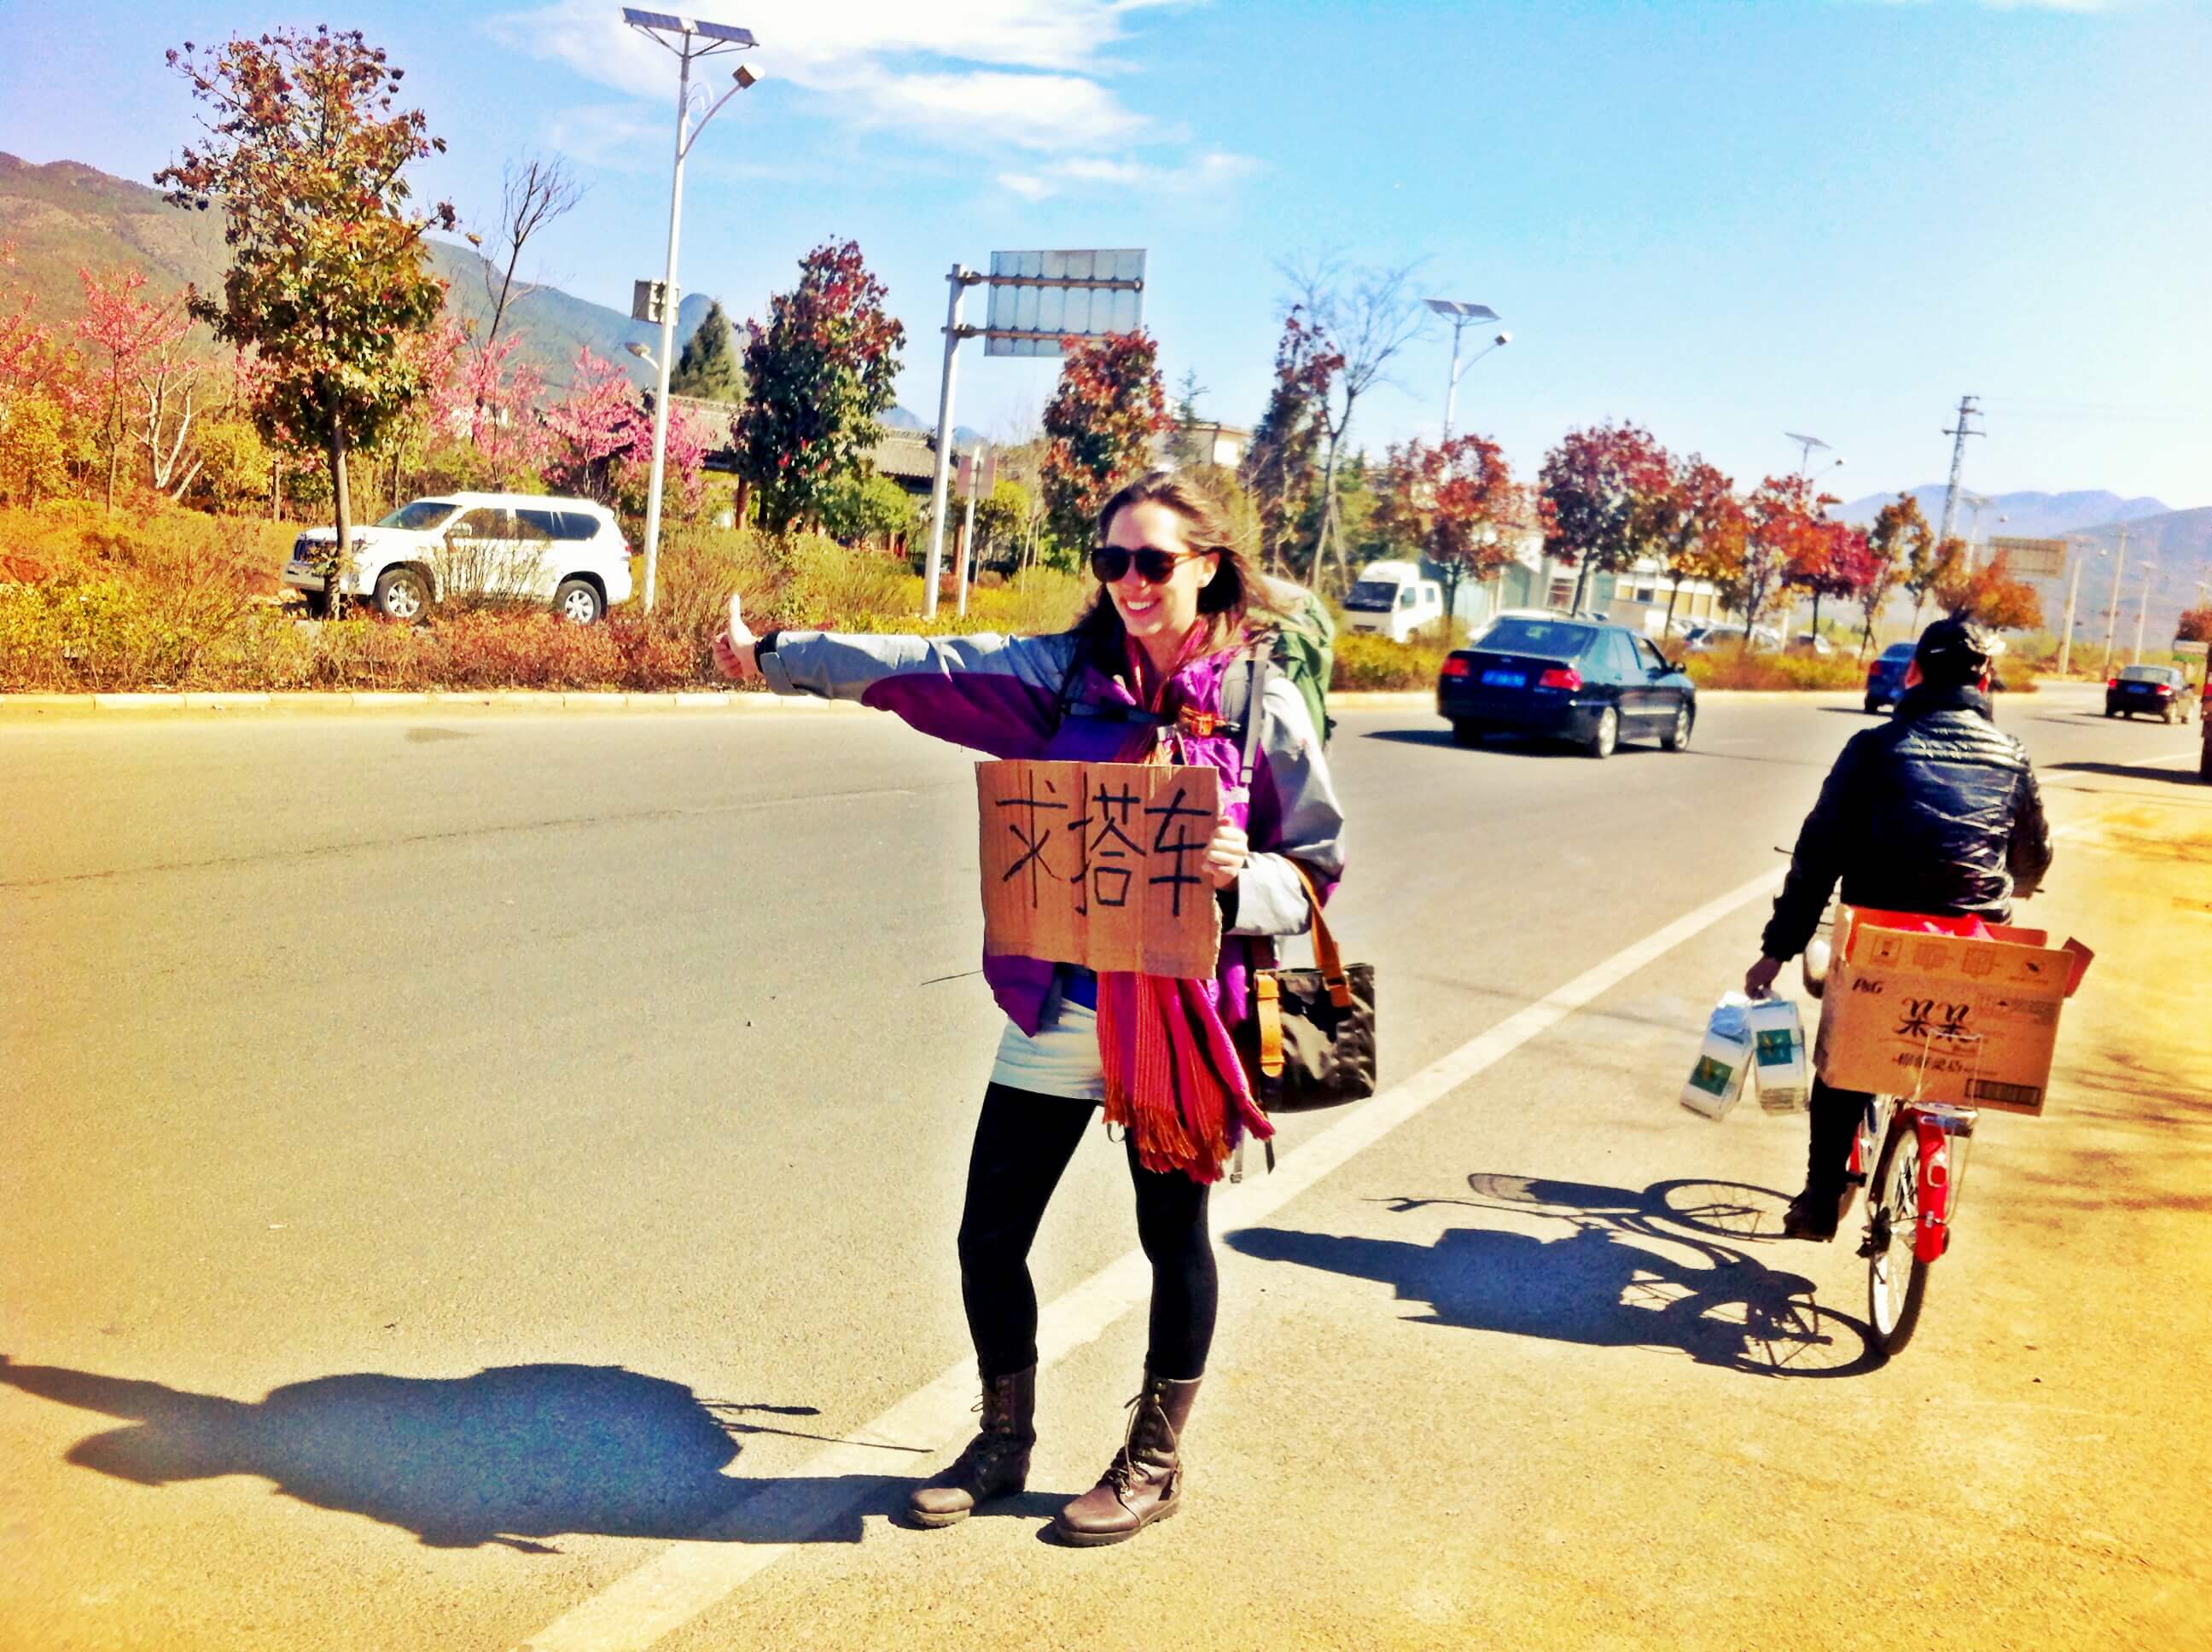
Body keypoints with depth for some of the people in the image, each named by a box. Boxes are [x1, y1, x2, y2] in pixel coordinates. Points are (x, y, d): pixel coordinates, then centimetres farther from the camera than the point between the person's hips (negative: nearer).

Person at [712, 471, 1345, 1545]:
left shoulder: (1264, 708, -5)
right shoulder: (1065, 674, 1)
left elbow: (1316, 866, -2)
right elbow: (920, 669, -3)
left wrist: (1241, 878, -22)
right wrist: (775, 654, -7)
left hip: (1179, 1019, -2)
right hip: (1054, 1008, 3)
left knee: (1174, 1240, 14)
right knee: (989, 1236, 9)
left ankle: (1154, 1462, 35)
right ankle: (1004, 1442, 34)